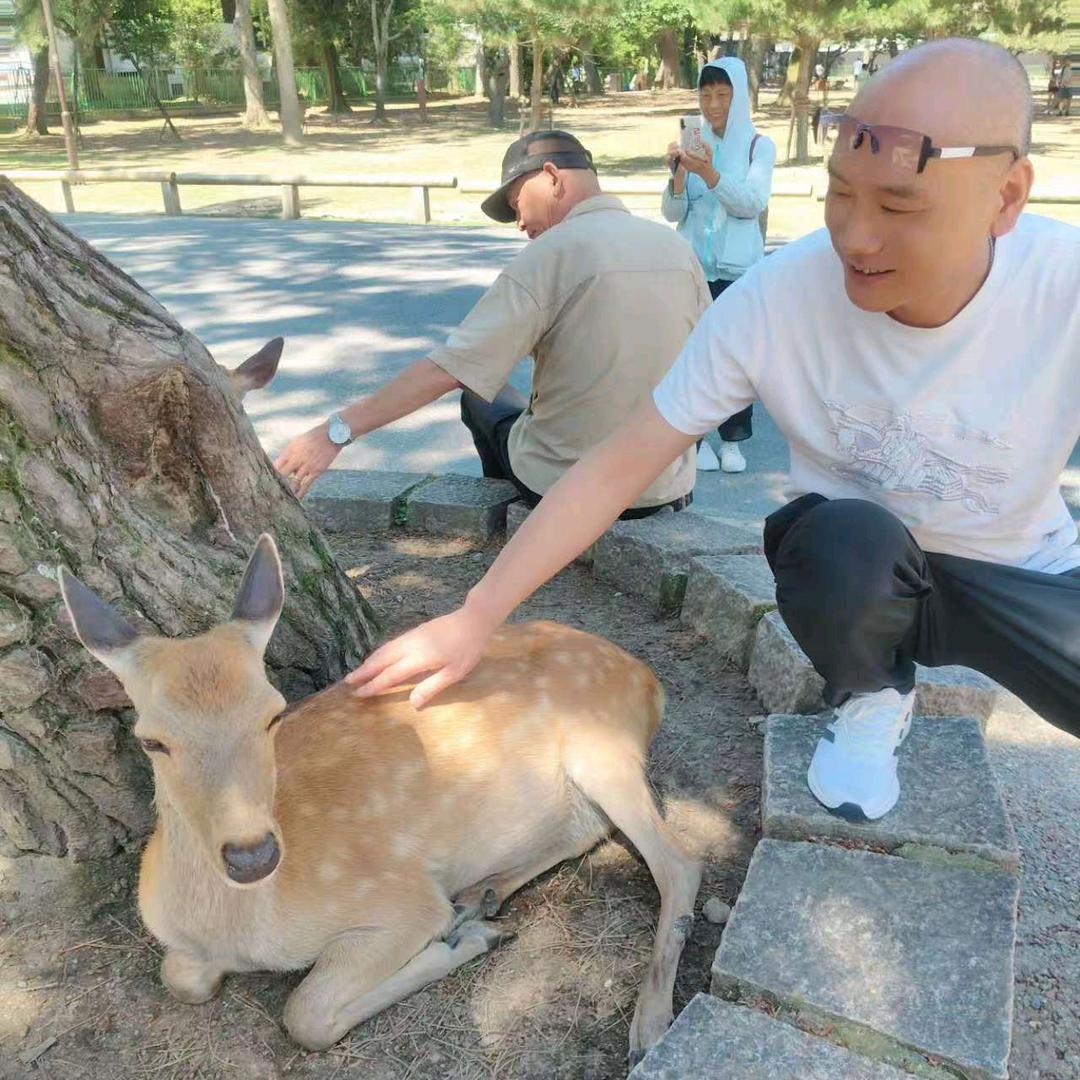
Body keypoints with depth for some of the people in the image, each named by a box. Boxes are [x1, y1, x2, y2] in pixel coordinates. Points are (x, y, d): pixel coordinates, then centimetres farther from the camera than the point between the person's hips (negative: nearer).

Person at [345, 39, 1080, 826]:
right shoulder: (774, 297, -24)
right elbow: (619, 468, -22)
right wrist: (474, 620, -25)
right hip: (857, 566, 0)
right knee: (846, 538, -34)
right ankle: (872, 698, 0)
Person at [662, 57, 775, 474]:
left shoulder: (758, 145, 3)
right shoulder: (692, 144, 8)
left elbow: (752, 203, -11)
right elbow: (672, 213, 4)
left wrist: (710, 174, -24)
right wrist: (677, 176, -15)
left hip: (740, 267, -1)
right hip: (693, 265, 1)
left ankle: (732, 440, 7)